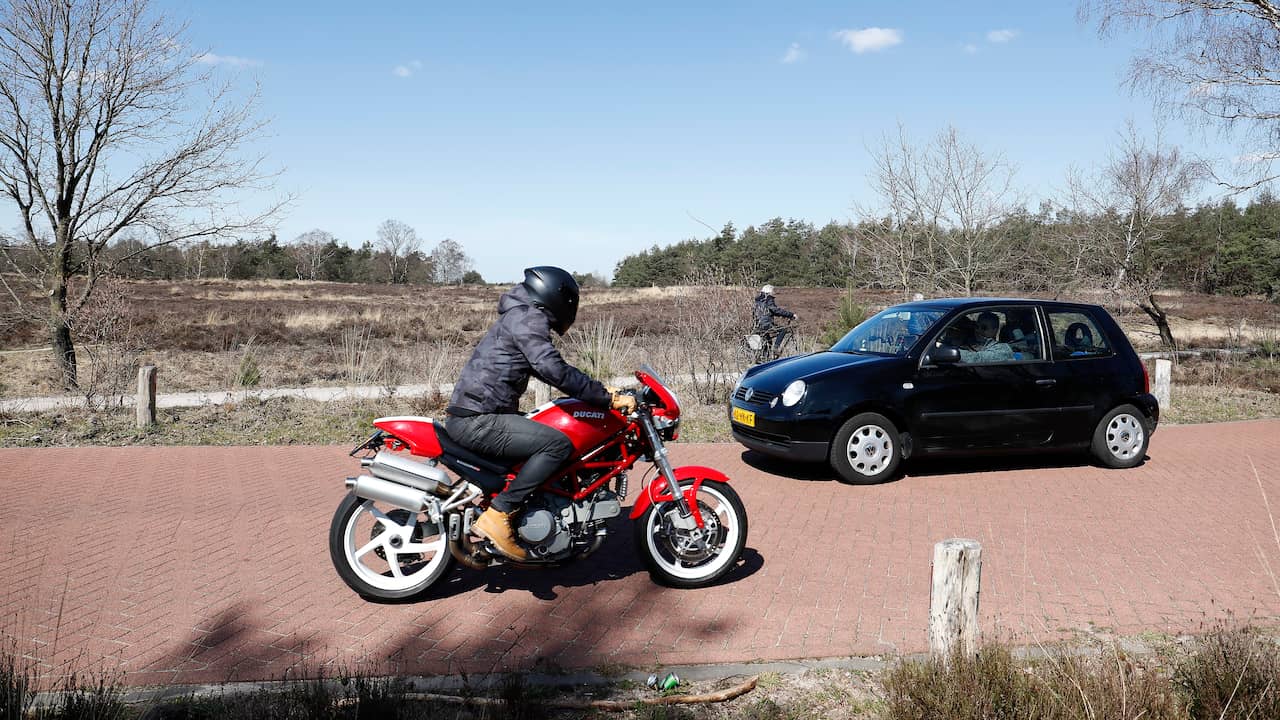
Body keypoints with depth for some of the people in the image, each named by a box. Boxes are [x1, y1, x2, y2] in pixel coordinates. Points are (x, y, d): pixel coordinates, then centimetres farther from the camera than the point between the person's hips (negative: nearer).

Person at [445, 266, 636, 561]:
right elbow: (555, 370, -23)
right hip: (478, 420, -11)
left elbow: (550, 368, 28)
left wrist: (601, 391, 20)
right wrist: (609, 399, -19)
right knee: (558, 443, -21)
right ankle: (497, 515, -18)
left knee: (545, 439, 24)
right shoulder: (529, 318, -10)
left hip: (470, 417, 11)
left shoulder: (518, 316, 23)